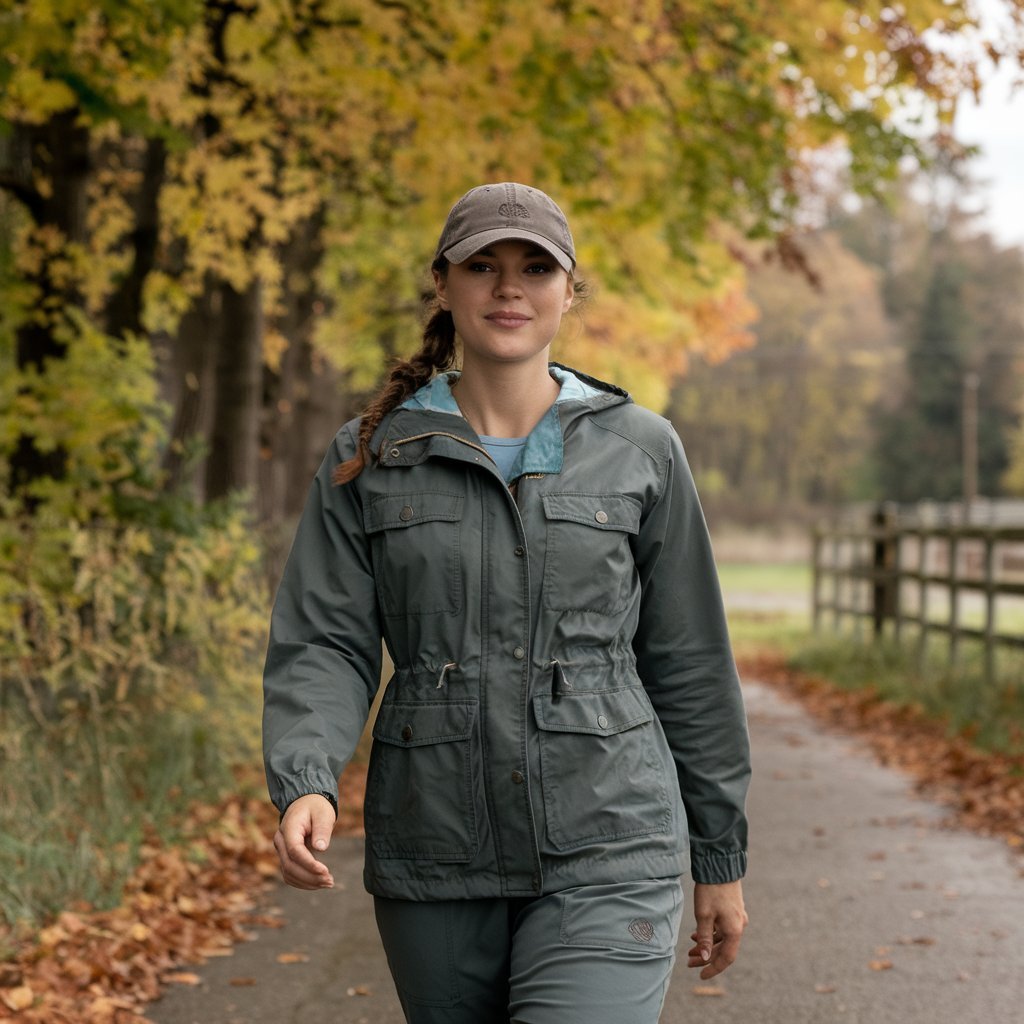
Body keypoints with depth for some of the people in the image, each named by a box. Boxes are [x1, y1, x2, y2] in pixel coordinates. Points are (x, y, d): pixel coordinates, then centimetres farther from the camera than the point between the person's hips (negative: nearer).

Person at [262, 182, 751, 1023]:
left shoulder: (638, 450, 3)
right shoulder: (371, 458, 4)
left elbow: (687, 661, 8)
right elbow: (324, 648, -1)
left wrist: (720, 856, 10)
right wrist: (305, 787, -20)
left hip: (605, 858, -2)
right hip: (437, 859, 2)